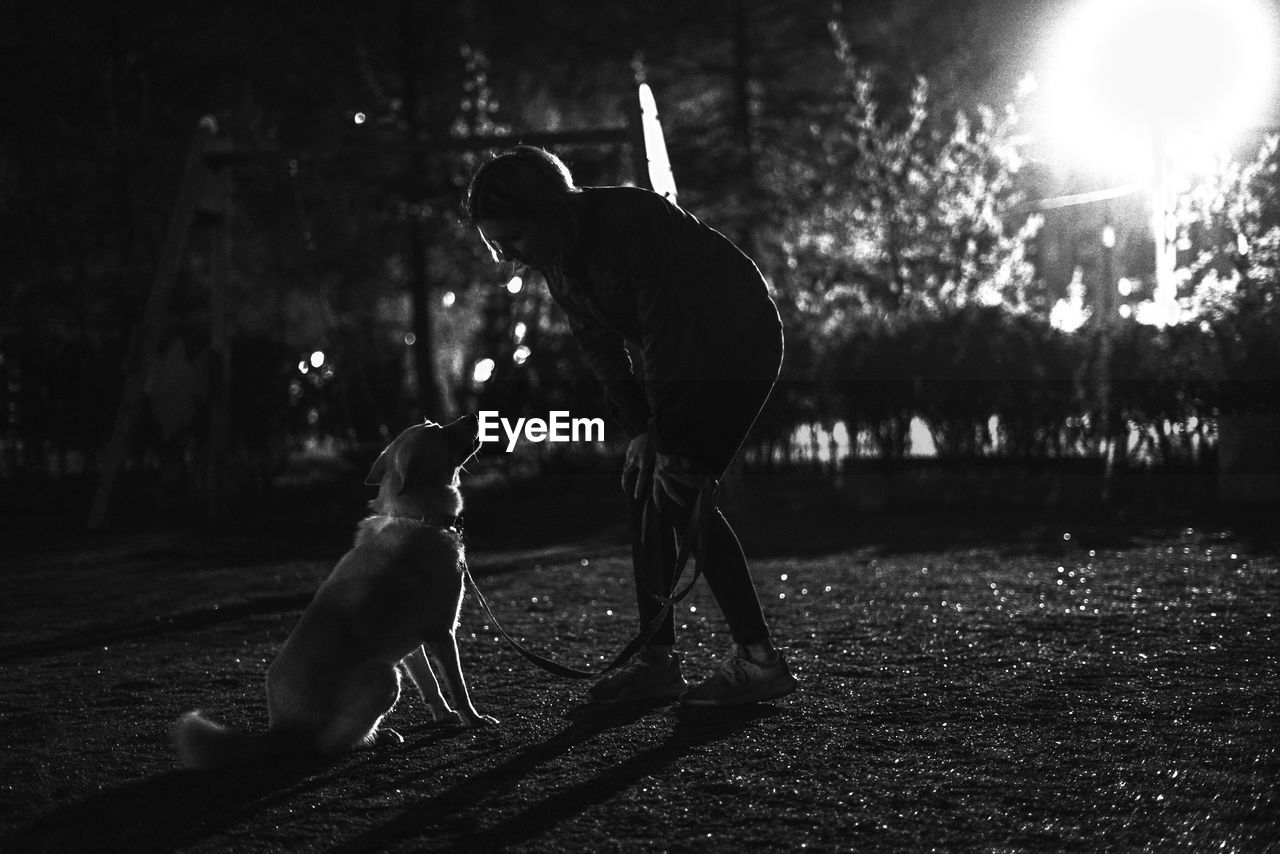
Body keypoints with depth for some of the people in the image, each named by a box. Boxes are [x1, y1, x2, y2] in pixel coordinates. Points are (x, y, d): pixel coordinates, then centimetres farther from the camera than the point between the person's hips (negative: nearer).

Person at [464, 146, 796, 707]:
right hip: (679, 352, 9)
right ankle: (658, 660, 6)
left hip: (737, 345, -9)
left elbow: (666, 330, -29)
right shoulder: (555, 256, -2)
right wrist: (638, 429, -9)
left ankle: (759, 660, -13)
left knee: (677, 495, -15)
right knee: (641, 490, 2)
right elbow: (598, 345, 1)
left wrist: (666, 438, -26)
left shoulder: (633, 223, -29)